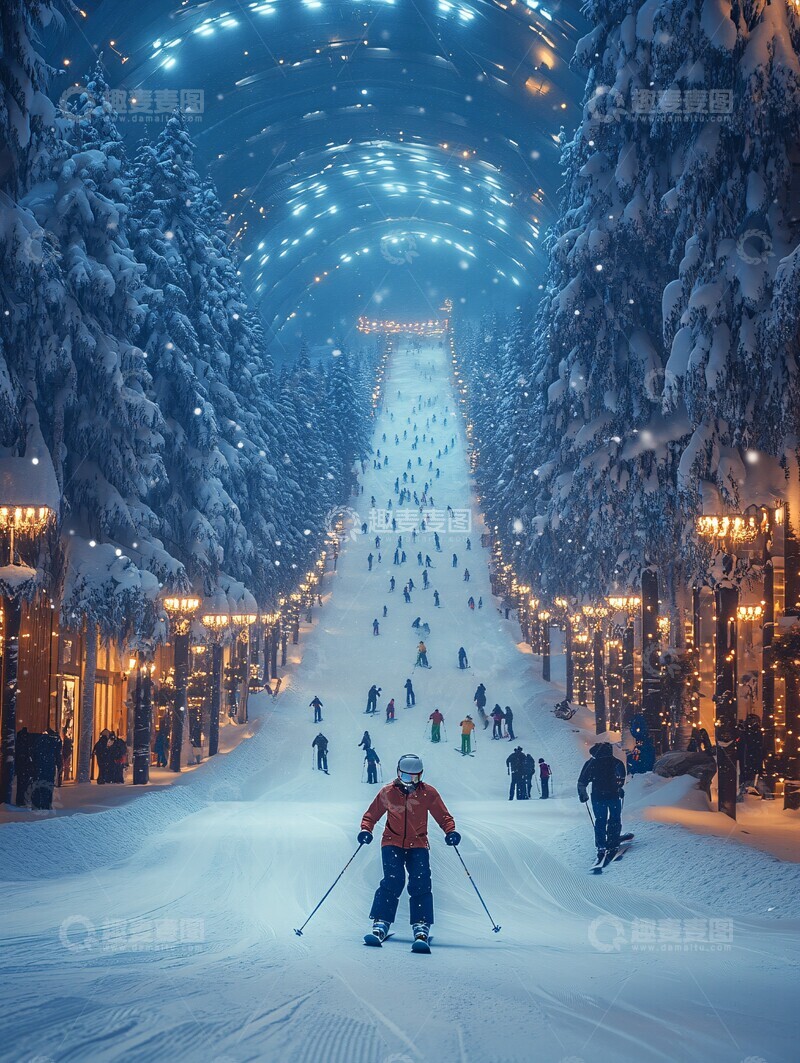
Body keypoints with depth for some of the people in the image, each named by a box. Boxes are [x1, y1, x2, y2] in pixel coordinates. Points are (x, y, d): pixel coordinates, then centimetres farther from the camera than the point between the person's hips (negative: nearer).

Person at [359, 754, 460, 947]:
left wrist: (451, 831, -15)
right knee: (393, 881, -17)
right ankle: (380, 925, -14)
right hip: (392, 843, -1)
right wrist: (366, 830, -14)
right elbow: (371, 815, 5)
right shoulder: (387, 793, -3)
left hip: (418, 845, 1)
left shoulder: (428, 793, -2)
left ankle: (421, 929, -13)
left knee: (420, 884, -14)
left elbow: (443, 816, 4)